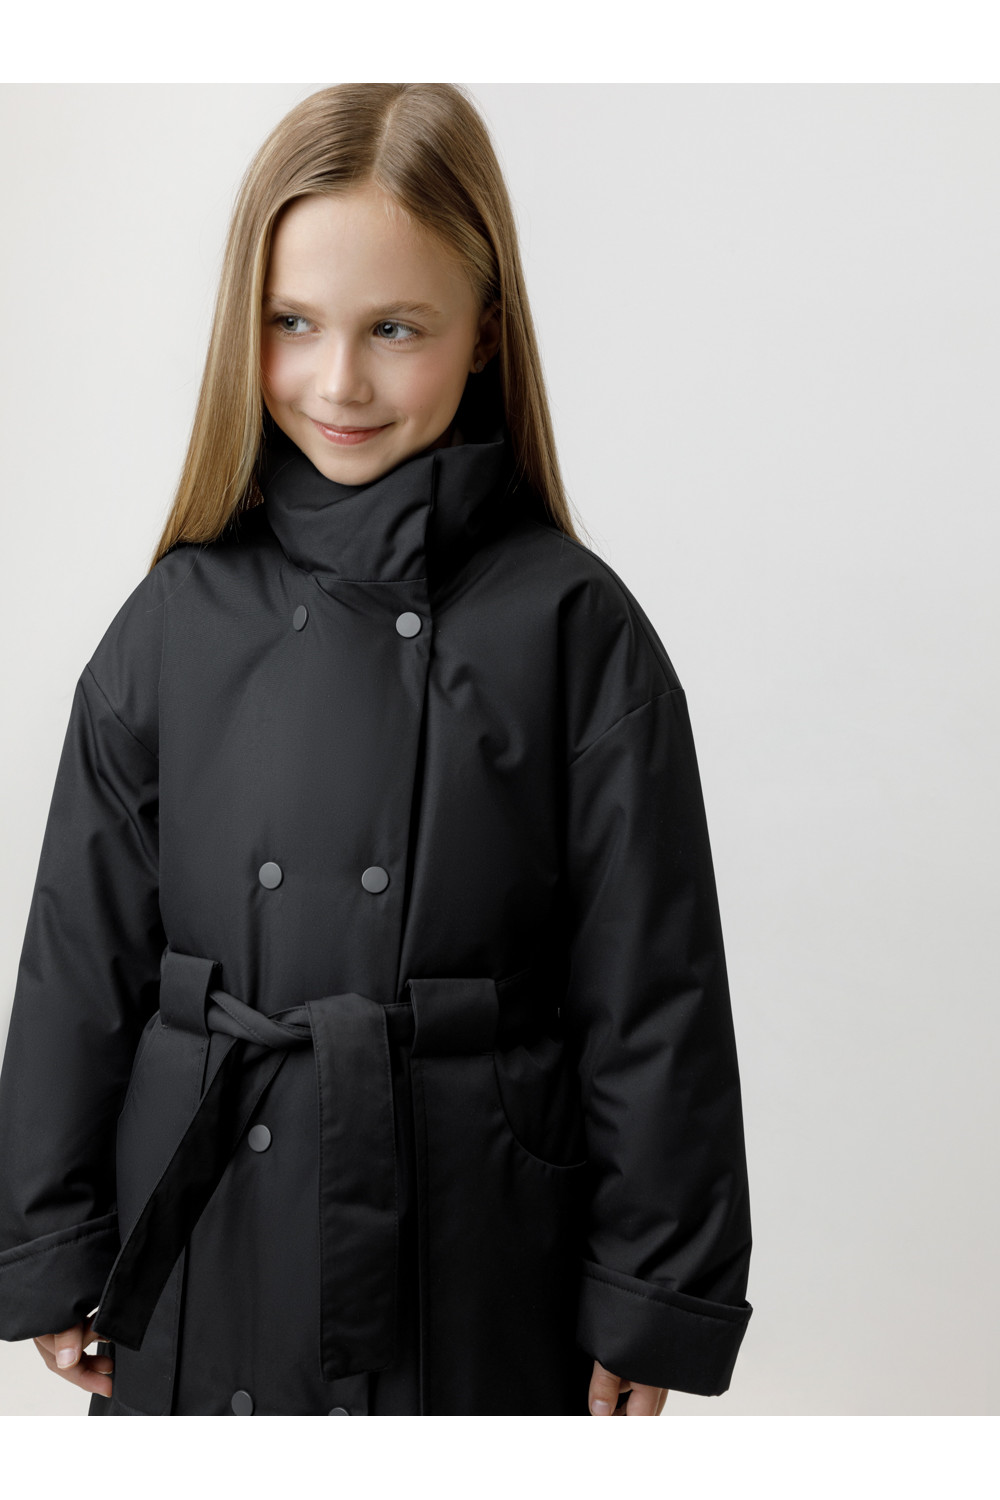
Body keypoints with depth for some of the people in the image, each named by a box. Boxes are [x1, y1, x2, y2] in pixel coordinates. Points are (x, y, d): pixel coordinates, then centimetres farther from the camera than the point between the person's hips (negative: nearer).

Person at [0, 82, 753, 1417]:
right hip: (208, 1245, 2)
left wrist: (656, 1298, -5)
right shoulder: (181, 618, -1)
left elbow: (652, 986, -6)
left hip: (475, 1268, -2)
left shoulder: (572, 627, -8)